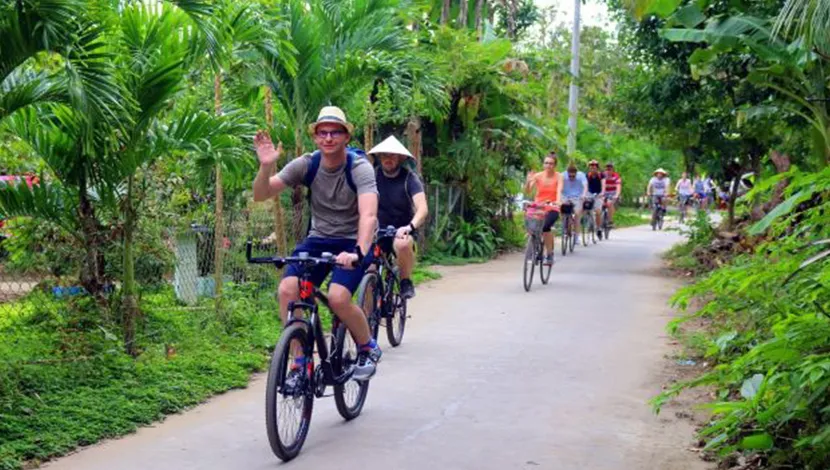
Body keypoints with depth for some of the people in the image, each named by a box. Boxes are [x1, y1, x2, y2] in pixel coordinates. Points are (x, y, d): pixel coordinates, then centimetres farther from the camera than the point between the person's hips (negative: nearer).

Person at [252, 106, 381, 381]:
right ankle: (300, 362, -5)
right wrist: (266, 166, -30)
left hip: (352, 242, -4)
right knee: (287, 289, -21)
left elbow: (368, 215, -32)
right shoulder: (306, 165, -7)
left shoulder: (360, 168, -18)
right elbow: (261, 195, -10)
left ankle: (368, 349, 3)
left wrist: (358, 253, -49)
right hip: (318, 239, 4)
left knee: (337, 297, -27)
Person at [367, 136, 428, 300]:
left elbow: (422, 209, -24)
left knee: (402, 244, -37)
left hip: (402, 231, -2)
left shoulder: (409, 178, -12)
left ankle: (406, 282, -11)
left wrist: (410, 227, -44)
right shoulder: (373, 176, -3)